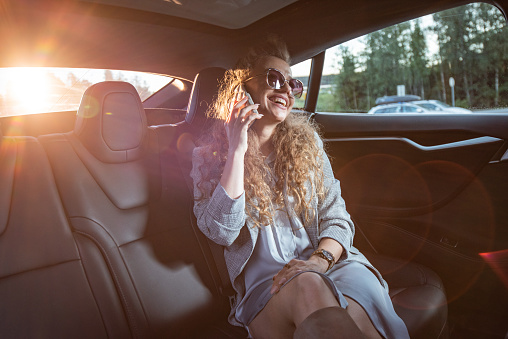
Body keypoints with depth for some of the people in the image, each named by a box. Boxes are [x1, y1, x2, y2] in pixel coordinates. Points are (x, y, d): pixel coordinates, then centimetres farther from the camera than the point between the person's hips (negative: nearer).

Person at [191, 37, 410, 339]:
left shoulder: (306, 140, 13)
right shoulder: (209, 155, 6)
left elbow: (336, 217, 7)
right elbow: (221, 232, -9)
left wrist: (319, 259, -15)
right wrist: (237, 151, -12)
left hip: (330, 264, 3)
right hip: (265, 282, -2)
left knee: (358, 313, -30)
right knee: (307, 287, -36)